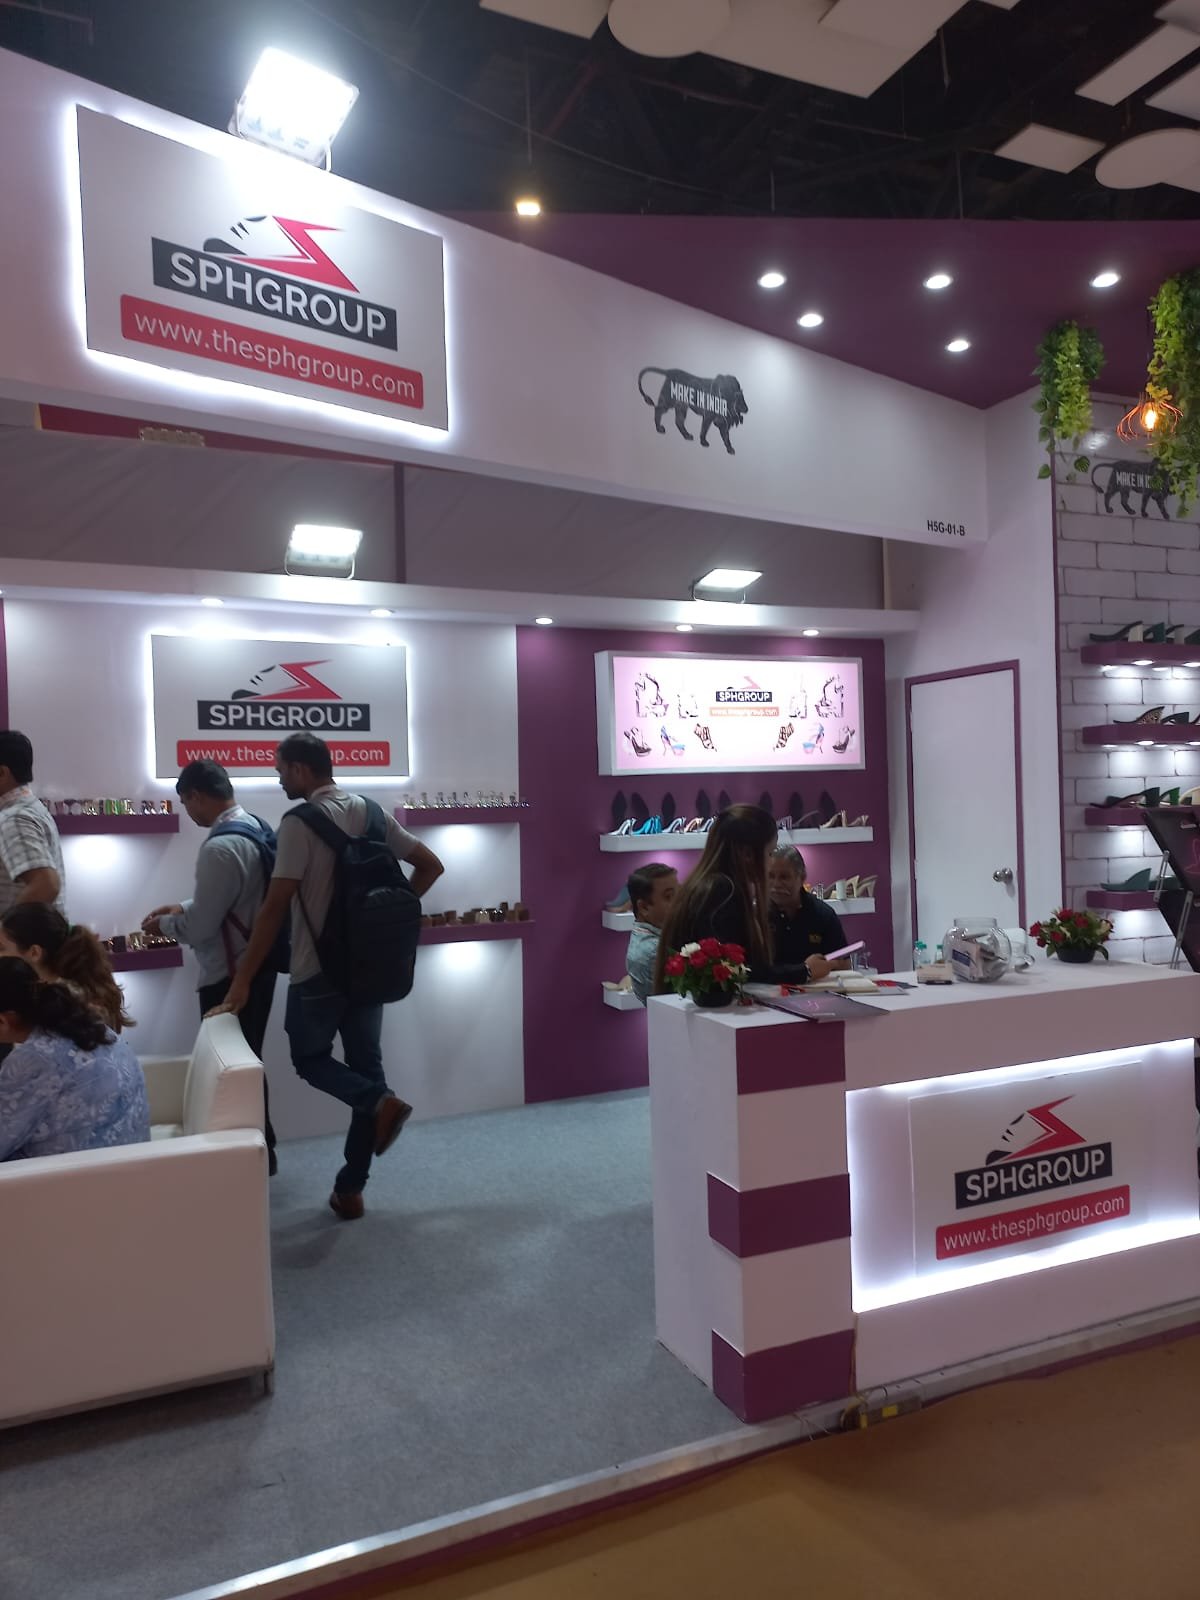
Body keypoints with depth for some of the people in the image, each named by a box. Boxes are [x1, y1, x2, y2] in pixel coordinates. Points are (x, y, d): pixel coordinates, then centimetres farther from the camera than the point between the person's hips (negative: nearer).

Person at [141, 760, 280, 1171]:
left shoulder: (220, 847, -24)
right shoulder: (256, 828, 6)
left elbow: (199, 927, -20)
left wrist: (163, 924, -2)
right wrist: (182, 907, 15)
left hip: (229, 977, -10)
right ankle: (259, 1150, 31)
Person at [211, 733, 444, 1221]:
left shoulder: (300, 823, -15)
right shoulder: (370, 813, 5)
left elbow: (275, 908, -19)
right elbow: (430, 865, 9)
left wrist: (242, 980, -16)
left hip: (318, 970, -6)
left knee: (309, 1058, 16)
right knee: (366, 1065, 11)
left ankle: (380, 1102, -9)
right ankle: (350, 1189, 17)